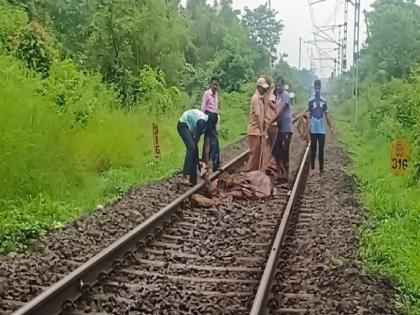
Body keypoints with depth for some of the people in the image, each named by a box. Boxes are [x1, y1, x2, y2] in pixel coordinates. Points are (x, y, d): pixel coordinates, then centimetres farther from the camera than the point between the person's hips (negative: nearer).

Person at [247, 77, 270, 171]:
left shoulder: (261, 98, 14)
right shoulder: (256, 98, -14)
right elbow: (258, 115, -18)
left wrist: (263, 129, 10)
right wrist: (262, 130, -19)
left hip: (259, 130, 9)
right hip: (255, 130, -9)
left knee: (259, 152, 11)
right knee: (255, 152, -5)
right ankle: (250, 172, 0)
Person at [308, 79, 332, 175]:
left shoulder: (324, 101, 7)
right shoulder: (310, 101, -2)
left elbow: (326, 115, 9)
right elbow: (309, 115, -2)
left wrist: (331, 128, 5)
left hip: (322, 130, 3)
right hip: (313, 130, -3)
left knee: (321, 149, 5)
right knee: (313, 149, 1)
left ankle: (321, 168, 10)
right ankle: (312, 168, 6)